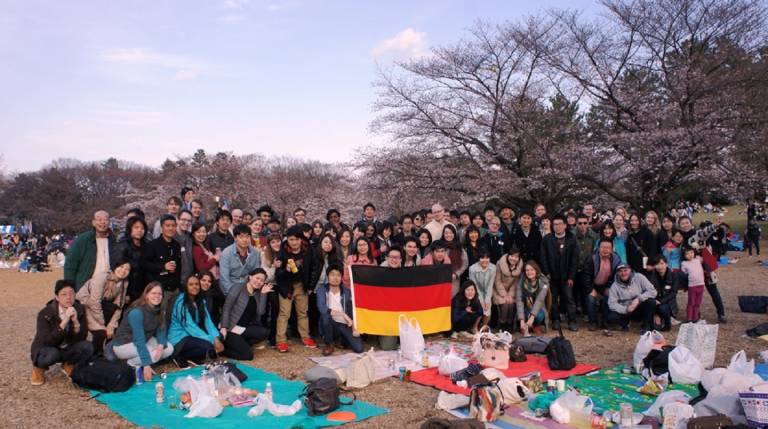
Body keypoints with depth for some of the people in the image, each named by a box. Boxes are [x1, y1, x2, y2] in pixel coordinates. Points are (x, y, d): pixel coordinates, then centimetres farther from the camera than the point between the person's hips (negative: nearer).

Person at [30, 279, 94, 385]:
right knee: (52, 354, -37)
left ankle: (68, 365, 6)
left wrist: (76, 322, -33)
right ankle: (38, 368, 0)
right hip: (48, 350, -3)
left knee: (87, 347, -26)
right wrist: (64, 322, -40)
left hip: (67, 350, 3)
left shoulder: (79, 309, -11)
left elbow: (82, 338, -14)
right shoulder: (45, 314, -21)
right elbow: (47, 341, -31)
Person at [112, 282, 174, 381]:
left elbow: (161, 330, -5)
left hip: (144, 342, 8)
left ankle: (139, 363, 4)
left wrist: (161, 345, -29)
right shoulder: (137, 312, -29)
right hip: (123, 344, -8)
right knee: (154, 354, -28)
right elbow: (139, 339, -33)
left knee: (169, 348, -6)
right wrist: (146, 365, -36)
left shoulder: (158, 310, -4)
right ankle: (130, 365, -6)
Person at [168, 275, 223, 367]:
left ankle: (192, 358, -3)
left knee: (218, 341, -12)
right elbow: (189, 326, -23)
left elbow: (208, 322, -2)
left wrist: (216, 338, -20)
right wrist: (212, 340, -27)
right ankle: (180, 357, -7)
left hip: (193, 336, 8)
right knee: (208, 346, -29)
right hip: (179, 338, -8)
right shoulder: (181, 302, -17)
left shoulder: (201, 301, 7)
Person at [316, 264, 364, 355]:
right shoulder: (322, 289, -10)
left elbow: (352, 312, 6)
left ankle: (343, 339, 18)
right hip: (330, 326, -2)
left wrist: (354, 328, -8)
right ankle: (329, 344, -9)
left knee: (359, 348, -18)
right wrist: (343, 314, -25)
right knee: (325, 315, -35)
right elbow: (322, 309, -26)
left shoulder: (347, 292, 0)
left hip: (345, 325, 2)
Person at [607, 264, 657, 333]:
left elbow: (653, 291, -14)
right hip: (625, 311, 0)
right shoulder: (615, 285, -5)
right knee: (611, 317, -27)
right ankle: (625, 323, 8)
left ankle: (645, 326, -7)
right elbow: (612, 304, -11)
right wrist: (626, 309, -28)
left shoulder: (639, 278, -7)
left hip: (640, 310, 0)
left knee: (651, 302, -31)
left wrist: (639, 299, -28)